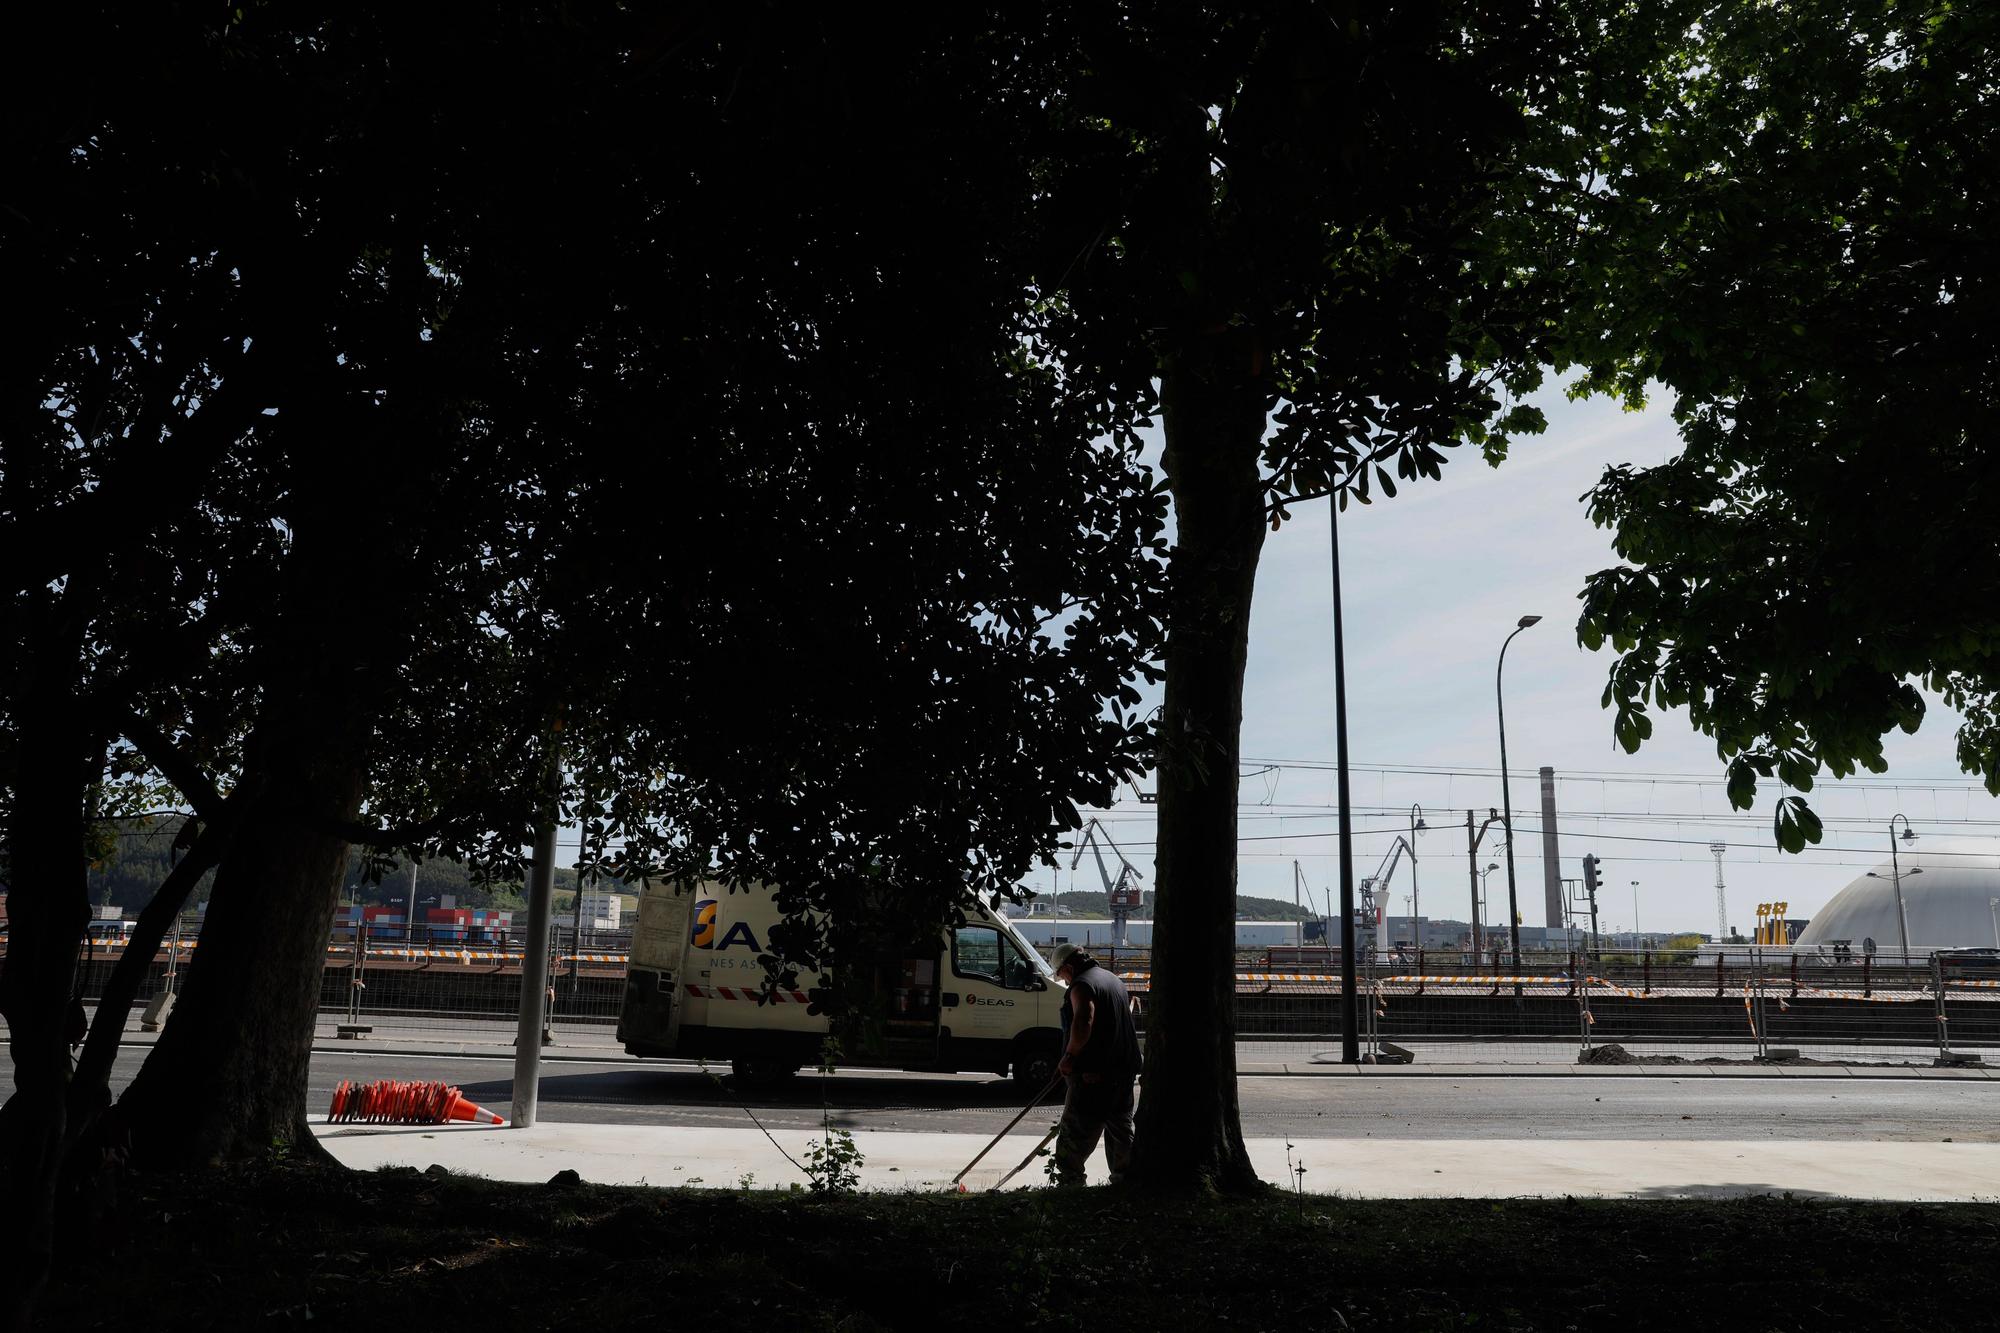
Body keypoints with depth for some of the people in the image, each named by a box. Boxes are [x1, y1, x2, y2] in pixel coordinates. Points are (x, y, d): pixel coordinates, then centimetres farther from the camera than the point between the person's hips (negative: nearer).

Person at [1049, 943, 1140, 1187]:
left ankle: (1068, 1180, -4)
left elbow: (1084, 1022, -28)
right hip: (1123, 1070, 9)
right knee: (1121, 1128, 16)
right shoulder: (1114, 979, 18)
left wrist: (1070, 1055, -19)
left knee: (1076, 1133, -3)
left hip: (1093, 1073, -9)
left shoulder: (1082, 985, -12)